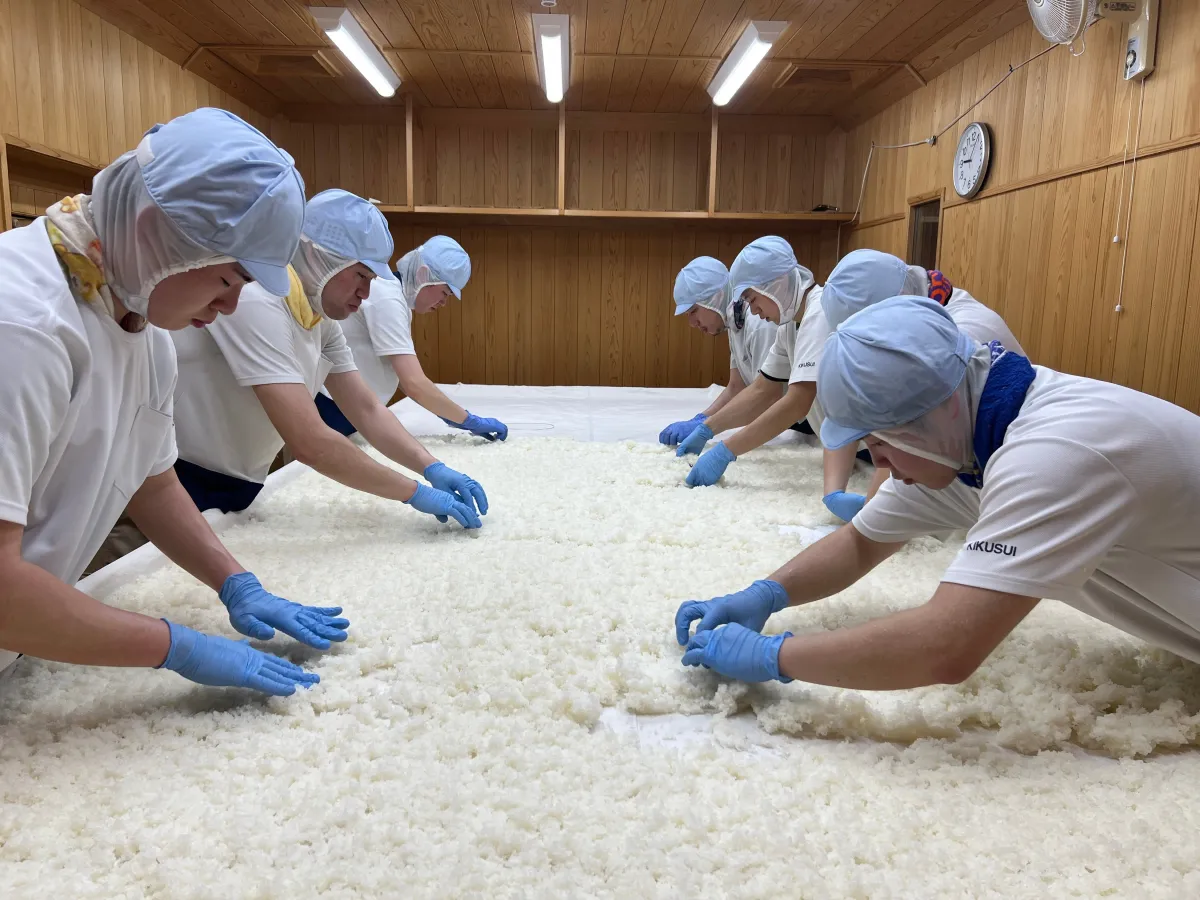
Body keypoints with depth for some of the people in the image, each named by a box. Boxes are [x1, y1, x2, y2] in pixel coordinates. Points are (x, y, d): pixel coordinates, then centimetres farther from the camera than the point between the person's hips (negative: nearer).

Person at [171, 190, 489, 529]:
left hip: (239, 489, 8)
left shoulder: (320, 317, 1)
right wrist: (416, 493, -25)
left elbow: (366, 409, 4)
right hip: (185, 490, -8)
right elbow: (308, 442, -31)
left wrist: (433, 469, -10)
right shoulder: (256, 301, -26)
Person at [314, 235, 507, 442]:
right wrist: (471, 421, -23)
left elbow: (405, 378, 6)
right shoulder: (387, 298, -22)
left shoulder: (397, 294, 7)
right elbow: (414, 384, -29)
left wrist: (447, 415, -2)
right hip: (329, 407, -9)